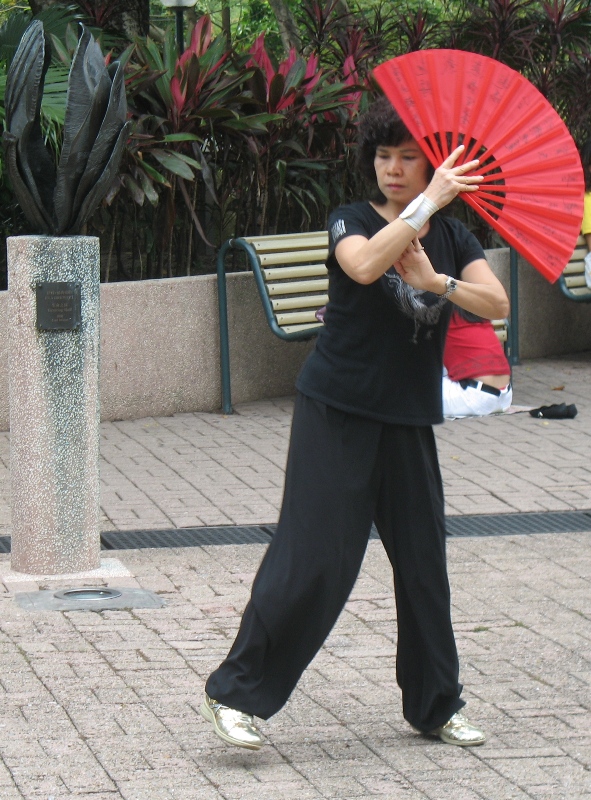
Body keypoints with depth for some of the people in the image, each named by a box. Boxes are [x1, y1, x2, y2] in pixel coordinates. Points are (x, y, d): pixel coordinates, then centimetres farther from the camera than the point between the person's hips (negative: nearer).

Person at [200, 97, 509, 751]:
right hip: (337, 410, -5)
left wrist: (438, 281, -22)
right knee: (313, 557, -10)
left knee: (424, 561, 8)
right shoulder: (351, 222, -4)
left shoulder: (451, 236, 9)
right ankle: (234, 693, -2)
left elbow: (497, 304, -6)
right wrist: (428, 202, -27)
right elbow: (365, 266, -29)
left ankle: (435, 704, 21)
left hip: (408, 420, 5)